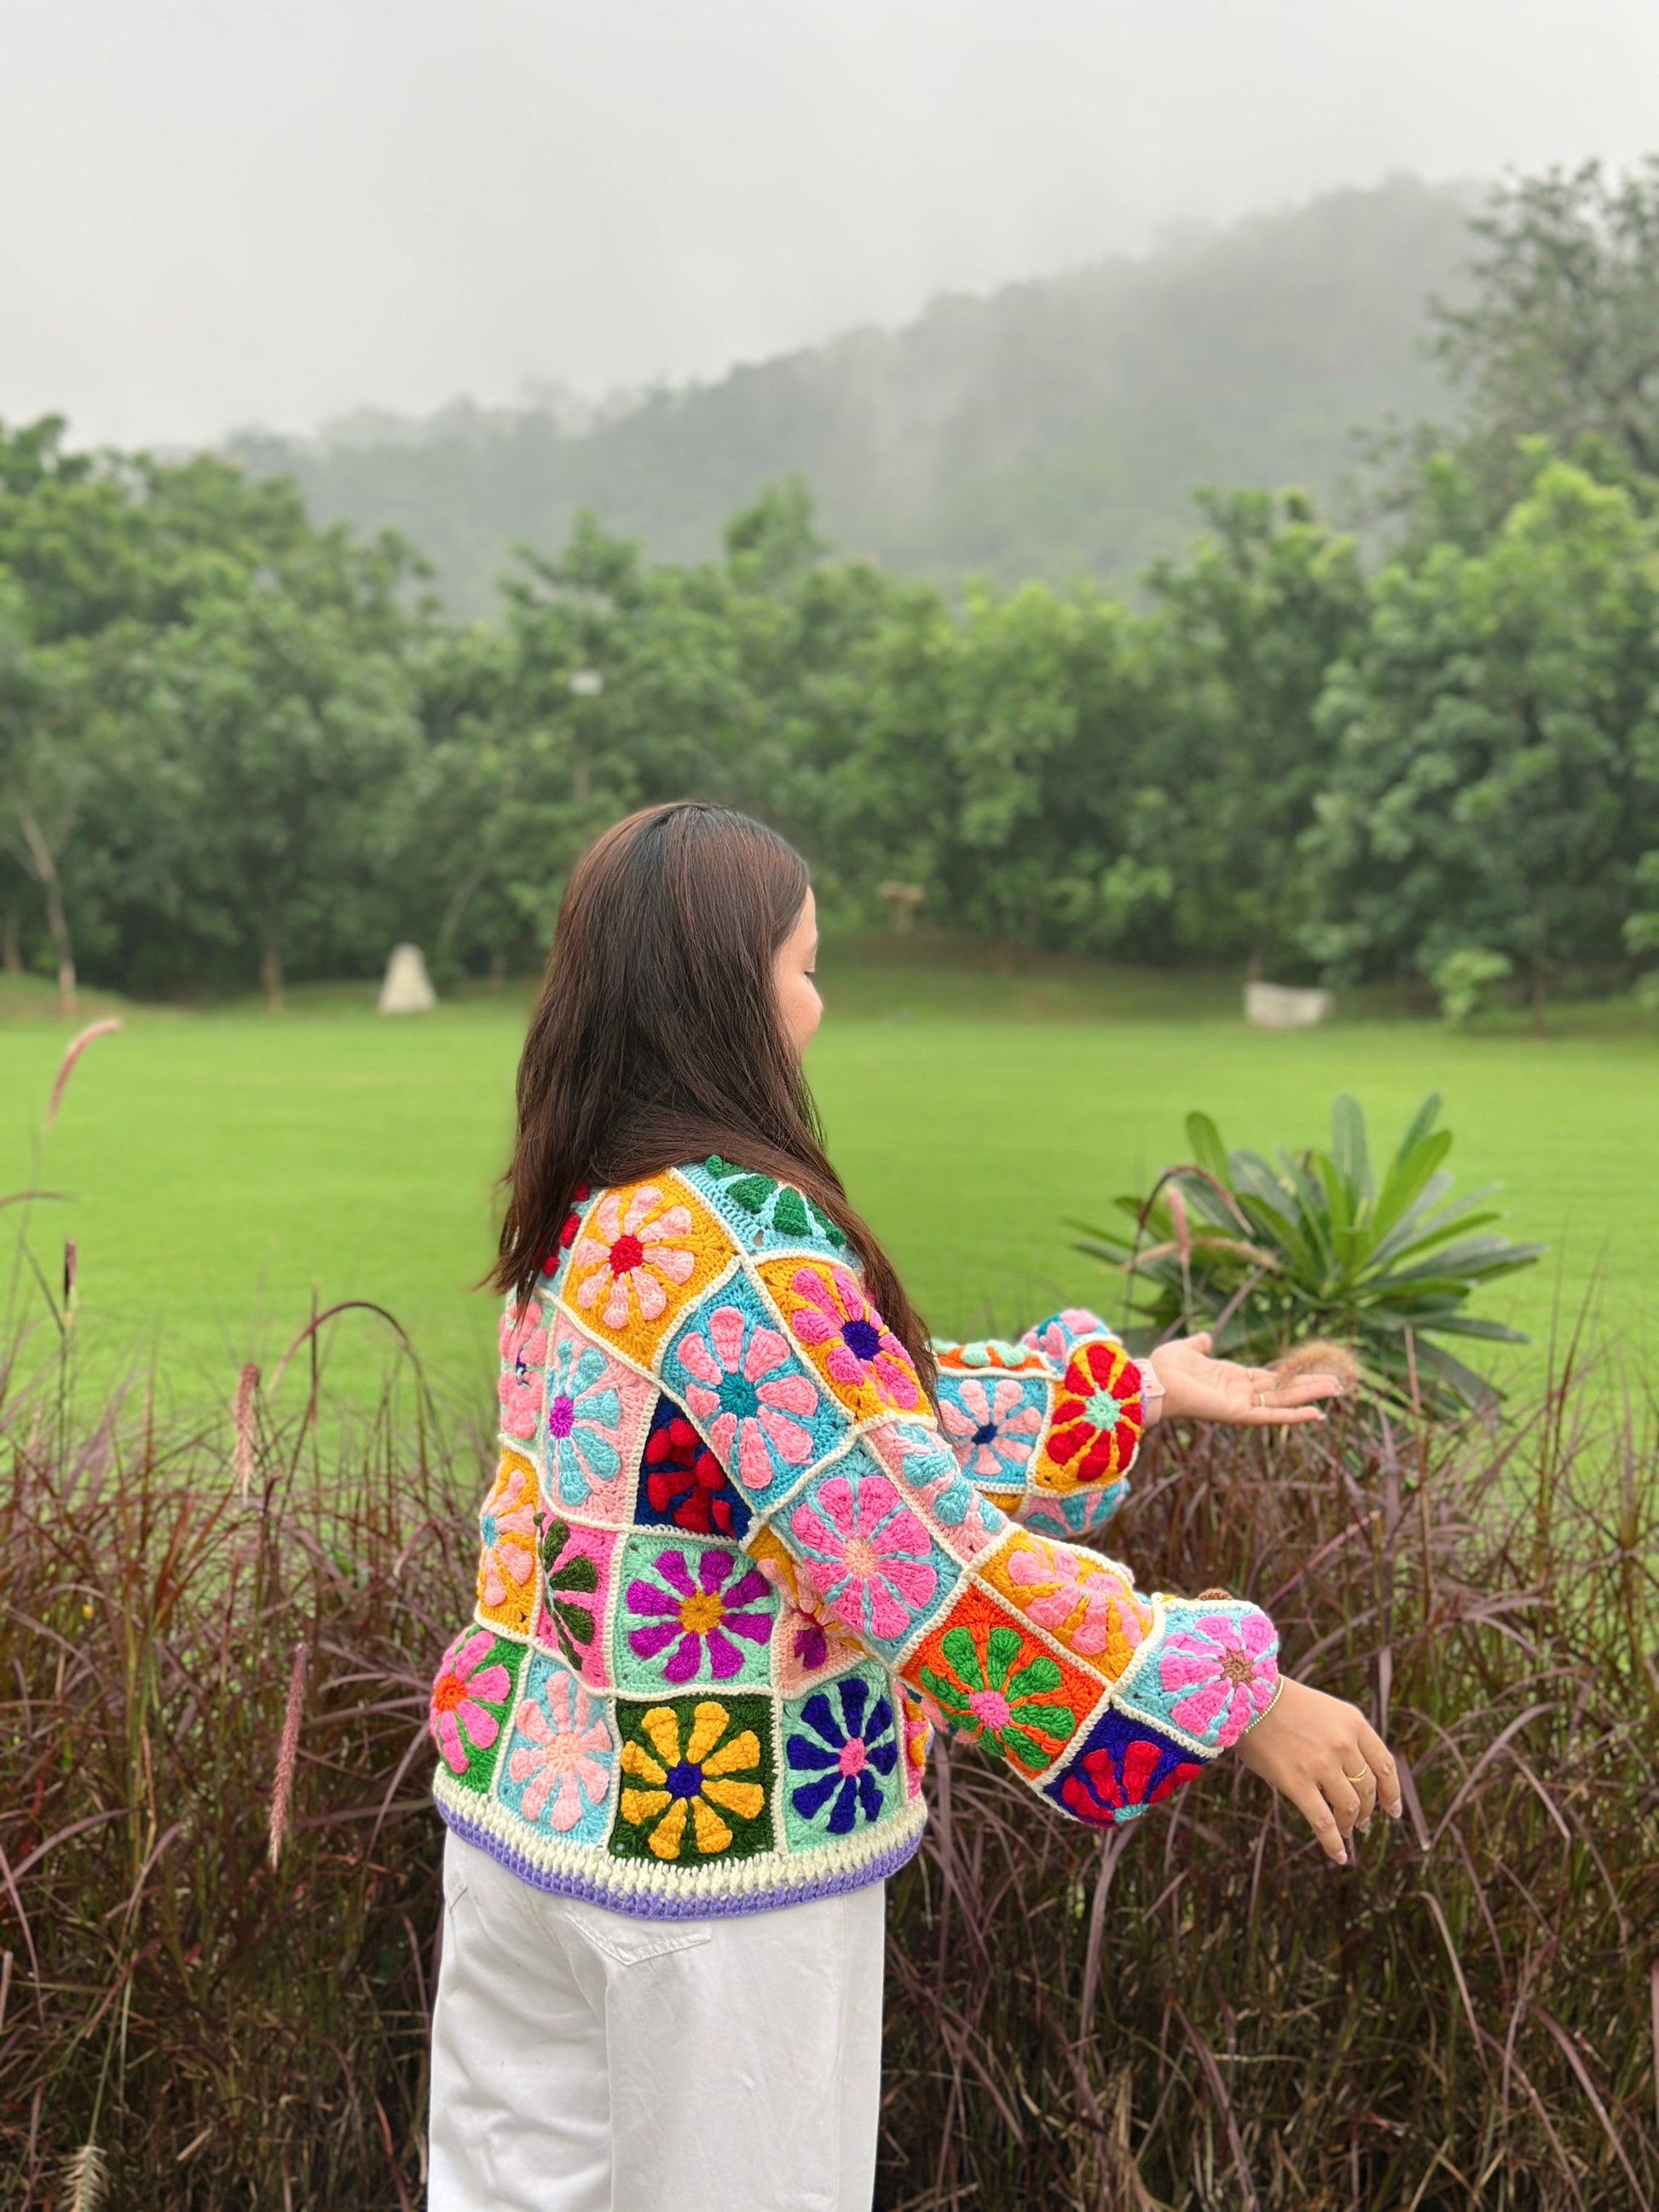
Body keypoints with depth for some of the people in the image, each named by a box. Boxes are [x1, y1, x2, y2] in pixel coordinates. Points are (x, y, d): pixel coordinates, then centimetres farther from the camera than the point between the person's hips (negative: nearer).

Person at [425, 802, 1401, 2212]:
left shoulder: (586, 1219, 3)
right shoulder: (749, 1250, -25)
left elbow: (865, 1414, 9)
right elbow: (922, 1555, -25)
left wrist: (1135, 1387, 14)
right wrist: (1236, 1697, -17)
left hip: (524, 1788, 8)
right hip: (717, 1837, -8)